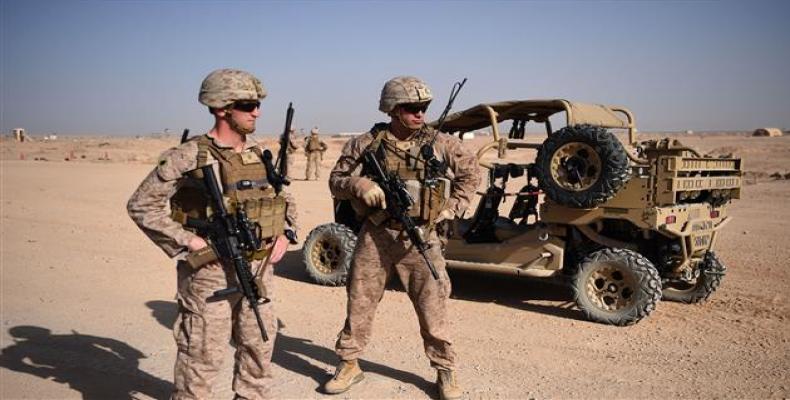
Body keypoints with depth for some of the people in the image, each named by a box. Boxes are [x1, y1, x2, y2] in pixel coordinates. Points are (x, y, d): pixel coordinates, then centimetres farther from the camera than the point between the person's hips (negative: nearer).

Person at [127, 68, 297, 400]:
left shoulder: (258, 155, 7)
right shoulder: (189, 157, -13)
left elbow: (284, 200, 21)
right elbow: (141, 205, -12)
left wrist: (284, 234, 4)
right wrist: (187, 241, -16)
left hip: (259, 270, 6)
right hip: (212, 272, -6)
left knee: (259, 348, 18)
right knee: (202, 356, 2)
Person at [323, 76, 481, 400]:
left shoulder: (440, 144, 1)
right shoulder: (366, 144, 0)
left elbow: (471, 173, 13)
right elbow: (336, 181, 4)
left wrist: (452, 208, 4)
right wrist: (359, 184, -17)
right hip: (375, 236, 1)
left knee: (433, 308, 5)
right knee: (359, 303, 10)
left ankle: (446, 372, 23)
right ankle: (348, 365, 28)